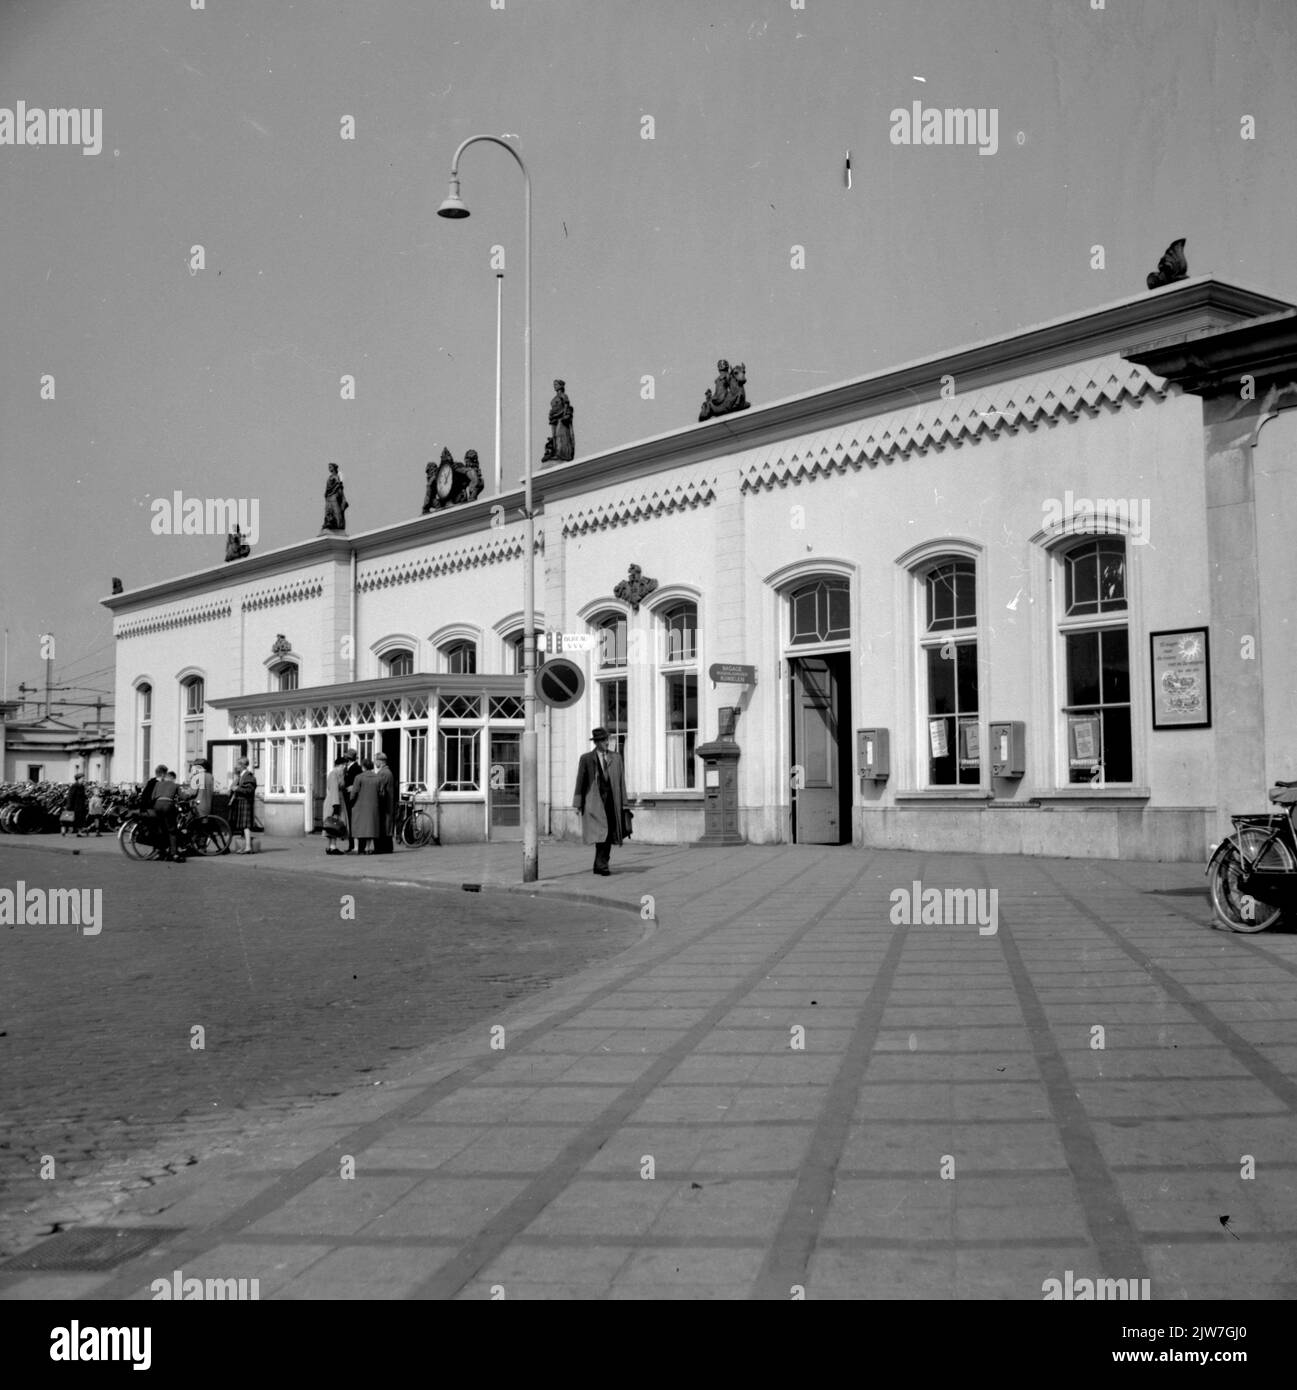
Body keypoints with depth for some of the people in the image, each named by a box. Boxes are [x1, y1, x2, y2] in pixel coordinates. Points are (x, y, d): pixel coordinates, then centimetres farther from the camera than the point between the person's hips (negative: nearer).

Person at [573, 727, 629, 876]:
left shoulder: (616, 757, 12)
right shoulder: (586, 758, 4)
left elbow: (621, 781, 12)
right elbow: (580, 782, 4)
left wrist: (623, 802, 7)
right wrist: (578, 803, 0)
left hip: (612, 800, 3)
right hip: (594, 800, -3)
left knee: (609, 835, 2)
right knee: (601, 831, -15)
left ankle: (599, 866, 12)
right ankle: (602, 865, -12)